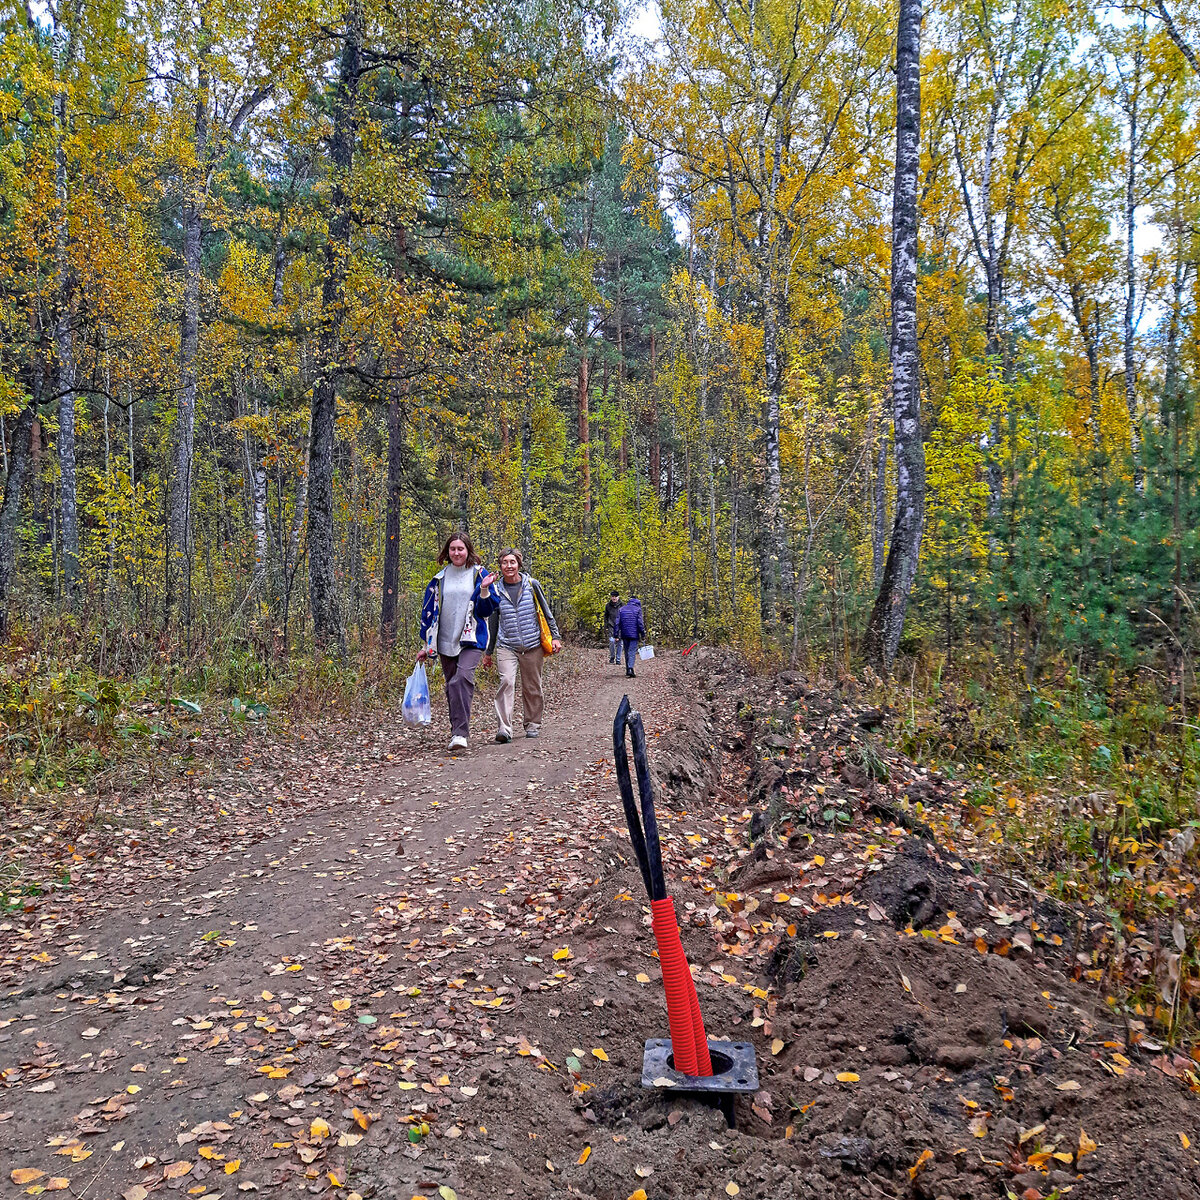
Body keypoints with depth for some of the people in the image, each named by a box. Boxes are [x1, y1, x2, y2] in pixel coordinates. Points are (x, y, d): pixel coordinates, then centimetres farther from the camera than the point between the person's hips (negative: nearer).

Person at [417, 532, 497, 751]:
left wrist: (485, 589, -19)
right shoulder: (440, 578, 10)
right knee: (452, 686, 7)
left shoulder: (479, 574, 2)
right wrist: (426, 645, 12)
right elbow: (429, 611, 14)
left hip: (471, 639, -4)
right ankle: (457, 732, 20)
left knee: (462, 678, -23)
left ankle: (460, 733, -26)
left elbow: (485, 611, -1)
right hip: (446, 641, 4)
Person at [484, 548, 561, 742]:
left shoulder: (531, 585, 3)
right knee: (506, 682, -18)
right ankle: (504, 729, -20)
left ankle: (533, 725, 24)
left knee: (532, 688, 7)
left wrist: (555, 636, 6)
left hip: (532, 646, 0)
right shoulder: (497, 590, 6)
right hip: (506, 646, 0)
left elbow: (546, 612, 11)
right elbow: (493, 622, 14)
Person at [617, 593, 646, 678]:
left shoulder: (622, 609, 10)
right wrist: (643, 634, -2)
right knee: (632, 652, -5)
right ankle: (630, 668, -22)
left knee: (627, 652, 15)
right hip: (634, 634, -4)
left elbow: (617, 623, 6)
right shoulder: (637, 609, -2)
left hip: (624, 635, 4)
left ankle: (628, 670, 20)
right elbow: (640, 623, -8)